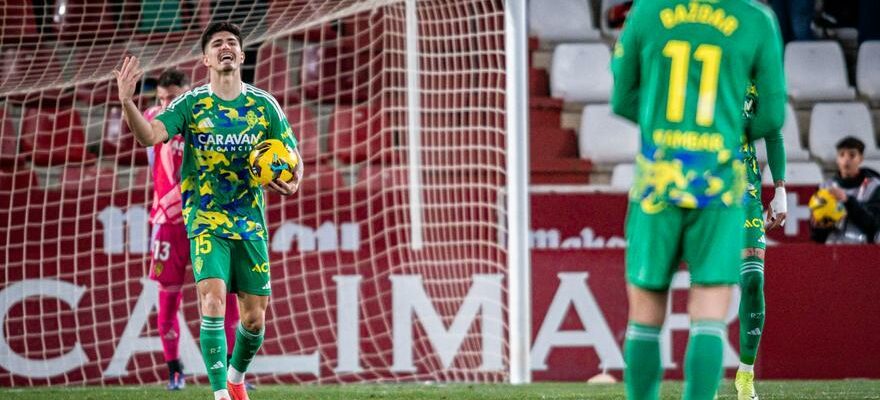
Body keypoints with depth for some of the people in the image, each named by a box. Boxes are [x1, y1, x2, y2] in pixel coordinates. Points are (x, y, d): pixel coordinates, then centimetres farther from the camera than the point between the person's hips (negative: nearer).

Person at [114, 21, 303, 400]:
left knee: (254, 316, 5)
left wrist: (292, 181, -14)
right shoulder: (191, 104, -3)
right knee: (213, 300, -21)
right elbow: (150, 135, -18)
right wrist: (127, 102, -37)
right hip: (206, 222, -2)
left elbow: (292, 157, 9)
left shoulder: (264, 105, 3)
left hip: (251, 223, 2)